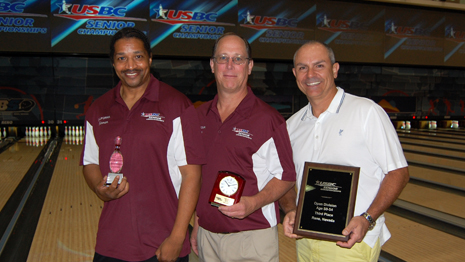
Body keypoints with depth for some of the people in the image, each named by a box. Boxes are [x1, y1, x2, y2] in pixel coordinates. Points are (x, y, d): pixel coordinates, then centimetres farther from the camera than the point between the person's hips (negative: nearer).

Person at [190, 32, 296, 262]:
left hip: (252, 237, -4)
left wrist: (253, 203, -22)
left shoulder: (267, 118, -10)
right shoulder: (200, 116, 6)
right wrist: (196, 222, 12)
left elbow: (286, 176, -6)